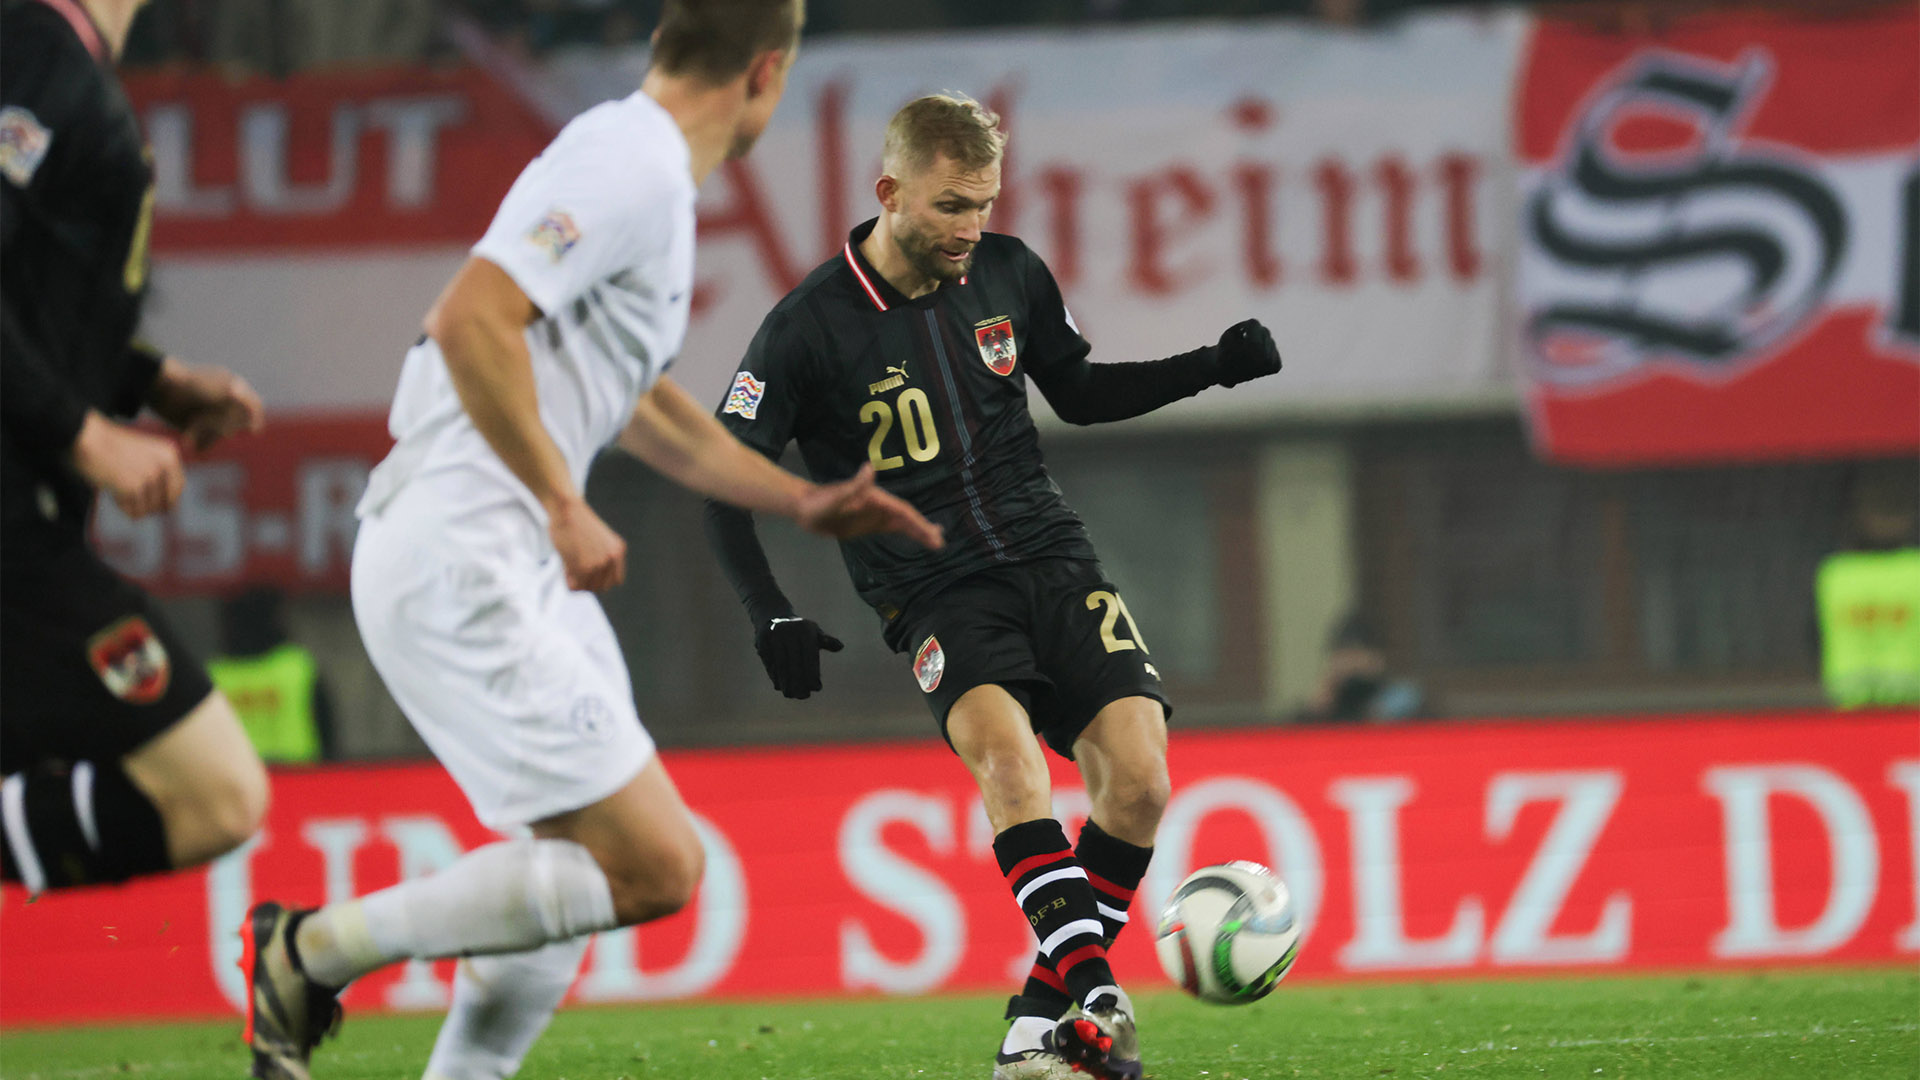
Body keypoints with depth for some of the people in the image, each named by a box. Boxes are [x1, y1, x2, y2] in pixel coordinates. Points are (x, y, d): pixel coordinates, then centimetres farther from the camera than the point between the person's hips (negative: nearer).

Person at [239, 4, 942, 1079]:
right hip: (463, 571, -11)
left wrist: (803, 500, 34)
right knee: (653, 869, -11)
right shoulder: (635, 169, -14)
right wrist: (565, 507, -21)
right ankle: (316, 950, -4)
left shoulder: (641, 168, 18)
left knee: (590, 861, 16)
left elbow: (637, 398, 32)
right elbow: (469, 319, -26)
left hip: (512, 567, 11)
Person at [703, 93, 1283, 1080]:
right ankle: (1095, 995, -37)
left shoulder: (1008, 274, 6)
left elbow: (1080, 394, 22)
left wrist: (1212, 367, 10)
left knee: (1138, 775, -15)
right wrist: (769, 614, -14)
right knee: (1006, 745, -33)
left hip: (1054, 561, 4)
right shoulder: (811, 328, -8)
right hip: (936, 591, -4)